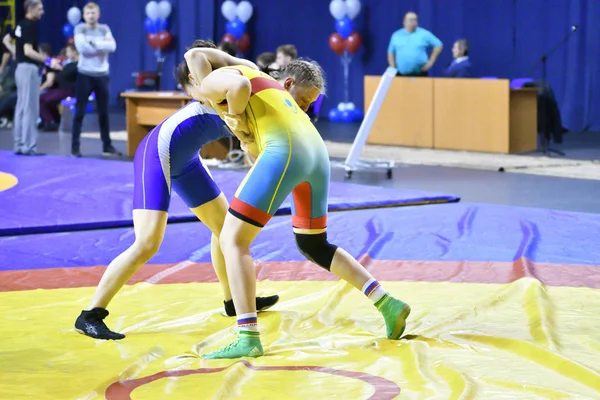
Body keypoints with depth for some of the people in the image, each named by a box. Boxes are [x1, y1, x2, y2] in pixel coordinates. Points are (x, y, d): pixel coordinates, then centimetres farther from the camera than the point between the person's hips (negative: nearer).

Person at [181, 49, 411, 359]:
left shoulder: (213, 82, 14)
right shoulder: (270, 86, 37)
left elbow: (239, 85, -10)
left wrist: (234, 117, 5)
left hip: (285, 152, -8)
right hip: (317, 153, 8)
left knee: (232, 241, -1)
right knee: (314, 246, 26)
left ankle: (248, 339, -12)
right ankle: (387, 304, 18)